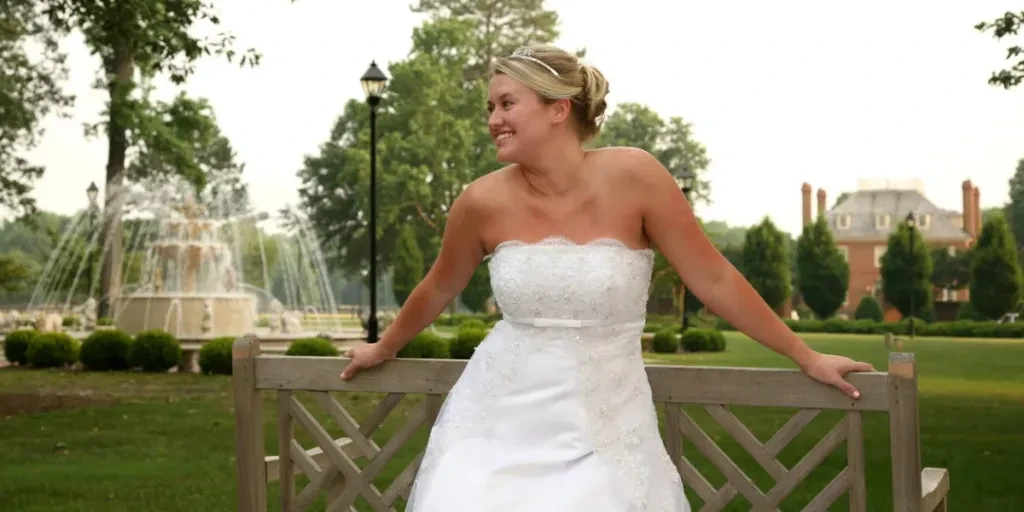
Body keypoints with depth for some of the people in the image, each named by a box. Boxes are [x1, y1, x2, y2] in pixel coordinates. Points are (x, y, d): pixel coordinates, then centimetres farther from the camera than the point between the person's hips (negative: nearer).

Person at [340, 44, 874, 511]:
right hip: (499, 421, 2)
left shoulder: (631, 176, -13)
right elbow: (438, 289, 12)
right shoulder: (484, 201, -7)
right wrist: (384, 349, 26)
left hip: (604, 429, -1)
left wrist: (806, 357, -1)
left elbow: (714, 280, -6)